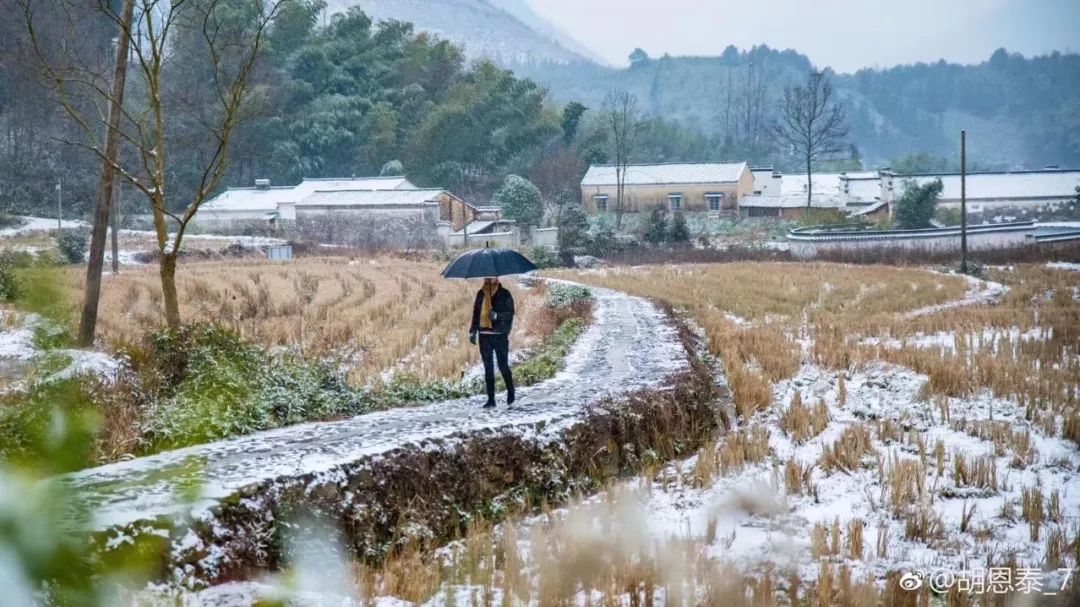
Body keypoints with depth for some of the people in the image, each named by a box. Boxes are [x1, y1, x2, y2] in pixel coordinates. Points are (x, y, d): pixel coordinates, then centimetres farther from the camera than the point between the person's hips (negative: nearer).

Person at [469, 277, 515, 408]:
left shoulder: (504, 294, -3)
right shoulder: (481, 294, 10)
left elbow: (510, 312, -6)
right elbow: (476, 312, 14)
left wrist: (497, 315, -23)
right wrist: (473, 331, 8)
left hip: (500, 335, -4)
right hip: (484, 335, 4)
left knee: (503, 365, 2)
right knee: (488, 368, 3)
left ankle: (510, 391, 26)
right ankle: (491, 398, 6)